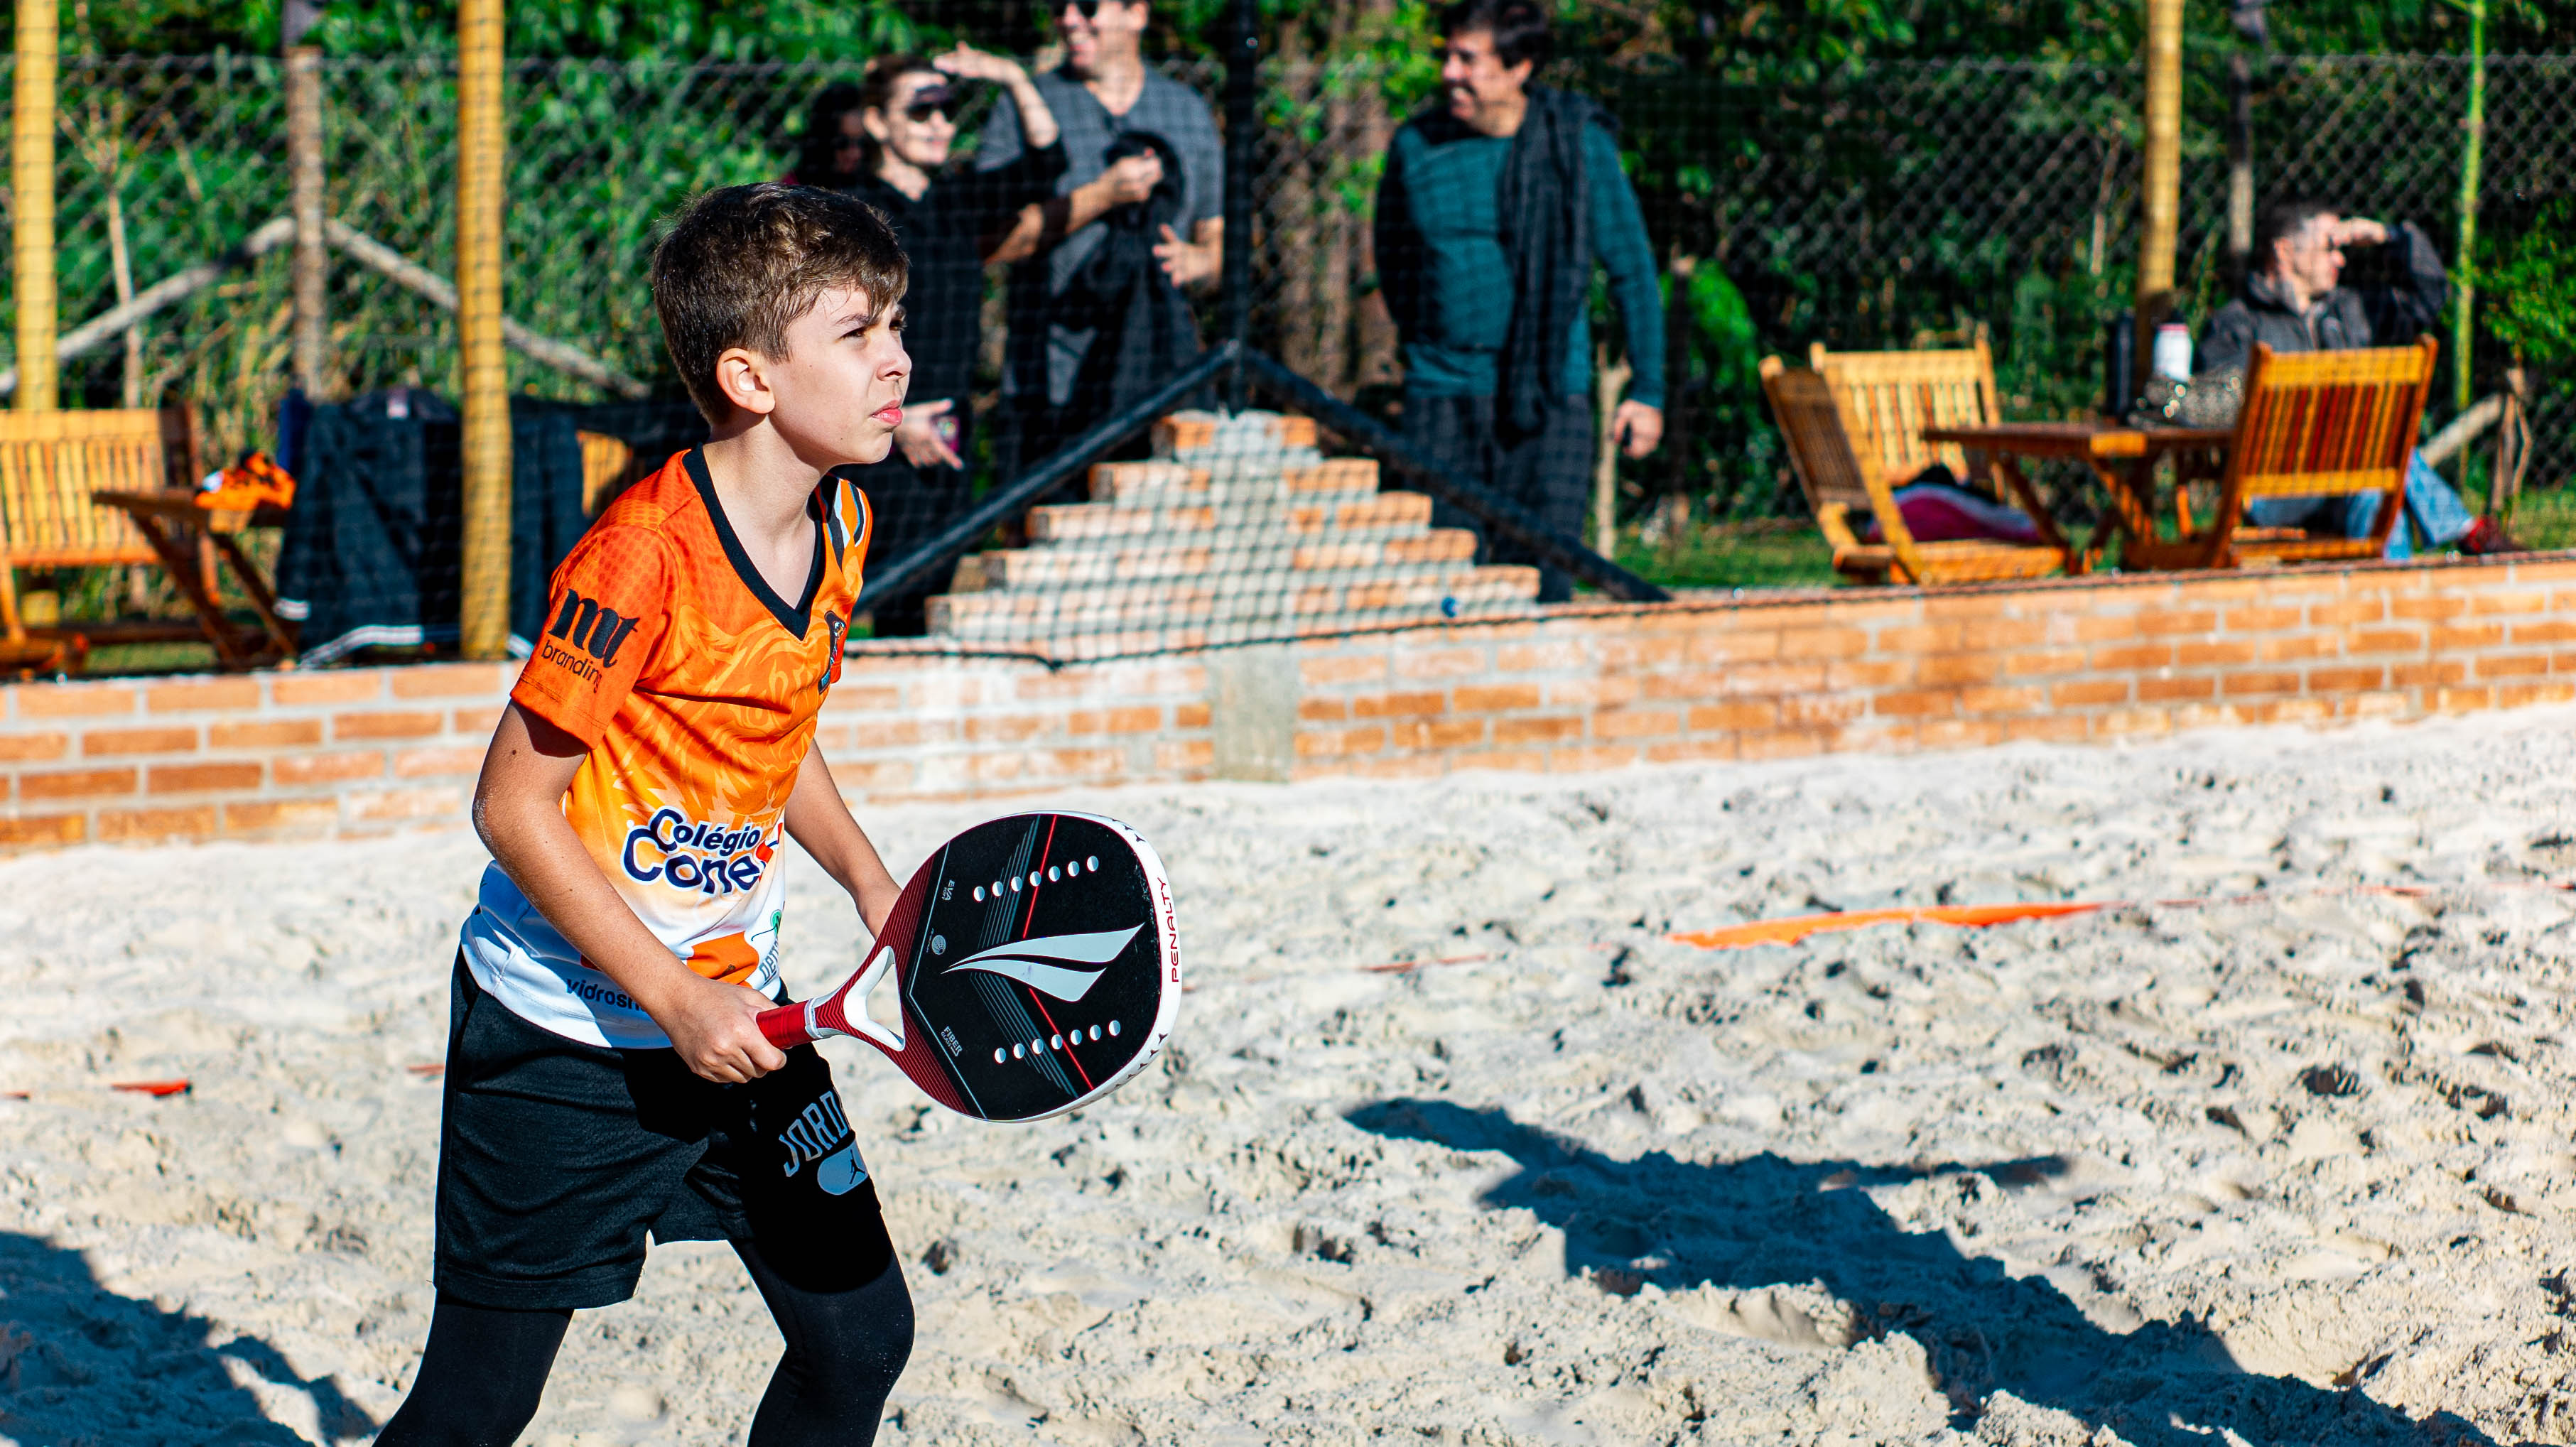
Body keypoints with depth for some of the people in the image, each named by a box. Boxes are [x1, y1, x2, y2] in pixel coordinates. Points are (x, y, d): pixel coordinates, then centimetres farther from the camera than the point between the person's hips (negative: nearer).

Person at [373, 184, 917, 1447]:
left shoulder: (838, 524, 2)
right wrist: (674, 999, -20)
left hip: (733, 1017, 7)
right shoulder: (641, 557, -23)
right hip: (561, 1040, -7)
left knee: (860, 1336, 4)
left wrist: (867, 881, 5)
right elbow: (514, 805, -19)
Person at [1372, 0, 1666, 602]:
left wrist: (1648, 390, 5)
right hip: (1441, 395, 2)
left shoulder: (1579, 144, -2)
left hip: (1550, 400, -2)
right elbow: (1392, 260, 19)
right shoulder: (1416, 146, 3)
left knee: (1539, 584, -6)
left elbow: (1632, 270, 5)